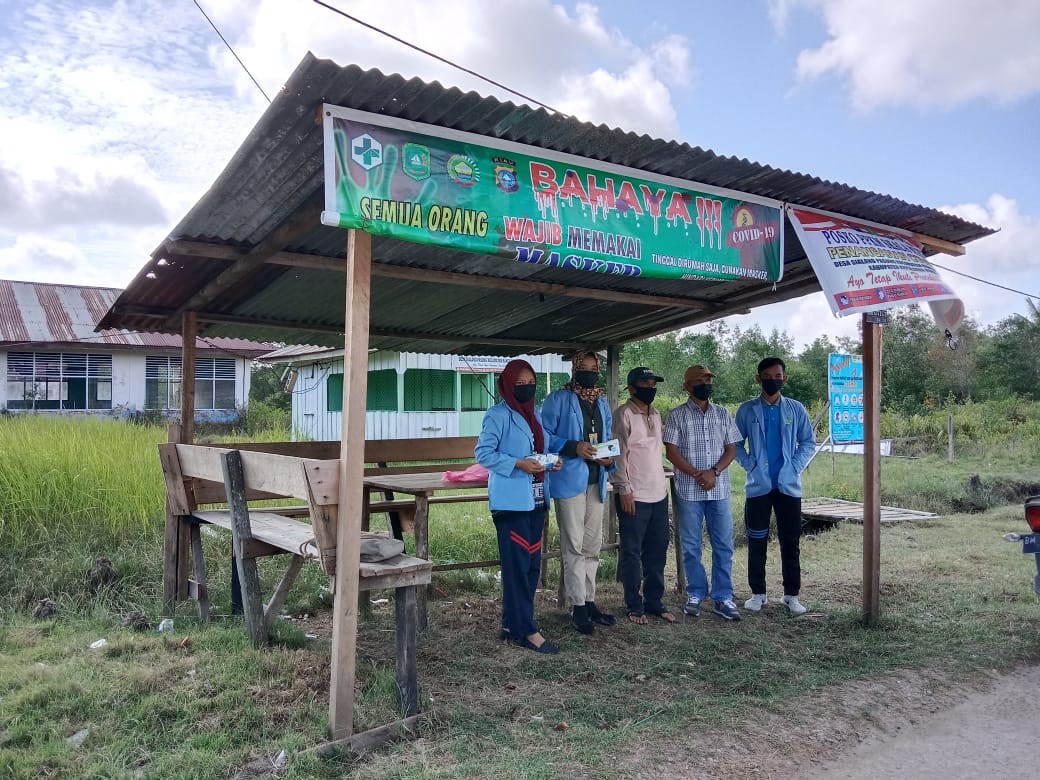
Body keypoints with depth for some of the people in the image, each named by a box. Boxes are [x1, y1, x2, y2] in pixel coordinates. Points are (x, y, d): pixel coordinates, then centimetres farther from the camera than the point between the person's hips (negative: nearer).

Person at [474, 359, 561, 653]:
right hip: (511, 501, -8)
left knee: (532, 563, 10)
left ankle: (512, 624, 21)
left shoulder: (534, 414, 16)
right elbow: (483, 453, -12)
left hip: (535, 499, 8)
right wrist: (518, 464, -19)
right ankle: (527, 630, 3)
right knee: (517, 565, -4)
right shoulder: (498, 415, -8)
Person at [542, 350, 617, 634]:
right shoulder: (558, 399, -4)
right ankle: (578, 607, 5)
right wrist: (573, 447, -23)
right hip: (570, 479, -7)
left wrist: (610, 459, 0)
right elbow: (545, 435, -9)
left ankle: (589, 601, 24)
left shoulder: (602, 403, 16)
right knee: (573, 546, -3)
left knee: (593, 546, 13)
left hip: (596, 480, 7)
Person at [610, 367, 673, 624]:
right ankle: (634, 606, 12)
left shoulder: (656, 415, 14)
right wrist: (624, 489, -16)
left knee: (657, 551, 12)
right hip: (634, 496, -7)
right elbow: (619, 454, -13)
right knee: (631, 552, 2)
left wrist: (661, 482, 17)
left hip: (659, 494, 7)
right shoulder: (623, 415, -10)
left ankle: (654, 601, 22)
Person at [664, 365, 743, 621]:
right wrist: (698, 475, -13)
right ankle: (695, 595, 18)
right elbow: (671, 452, -5)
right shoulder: (677, 415, -1)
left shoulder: (722, 413, 8)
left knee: (723, 545, 4)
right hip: (689, 491, -2)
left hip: (719, 490, 3)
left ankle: (722, 598, 13)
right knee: (691, 546, 5)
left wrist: (714, 472, -10)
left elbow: (731, 449, 7)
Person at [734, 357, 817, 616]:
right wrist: (749, 465, -5)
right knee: (756, 542, 4)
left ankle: (791, 594, 15)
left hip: (789, 486, 1)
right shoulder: (747, 410, 1)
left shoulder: (796, 409, 4)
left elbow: (809, 442, 9)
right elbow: (736, 443, 7)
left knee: (790, 542, 5)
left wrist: (796, 466, -3)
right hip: (758, 486, 0)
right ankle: (758, 593, 15)